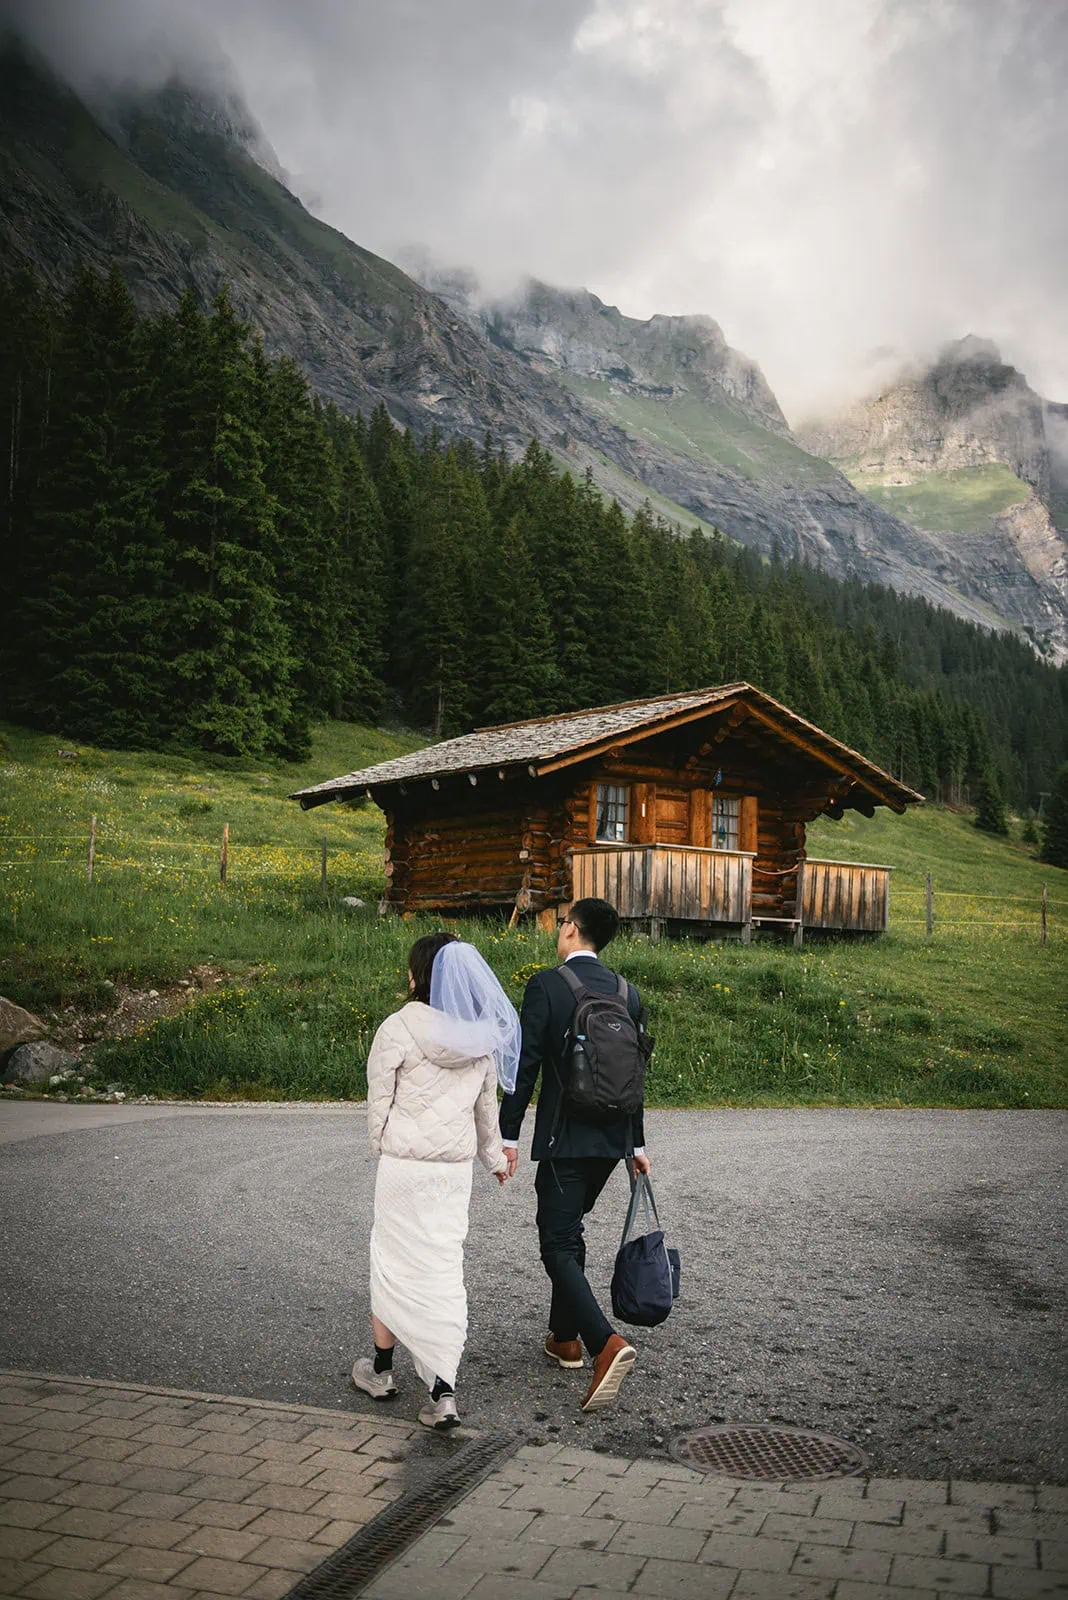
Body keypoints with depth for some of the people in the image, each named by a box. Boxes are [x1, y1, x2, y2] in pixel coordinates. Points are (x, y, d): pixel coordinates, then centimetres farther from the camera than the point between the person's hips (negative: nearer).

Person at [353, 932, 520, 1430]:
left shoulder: (398, 1028, -12)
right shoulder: (482, 1037, 3)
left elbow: (378, 1101, -5)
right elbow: (487, 1106, 13)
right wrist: (494, 1158, 27)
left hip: (405, 1165, -4)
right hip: (457, 1168, 4)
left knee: (393, 1262, 12)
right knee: (445, 1266, 8)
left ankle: (381, 1370, 29)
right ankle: (442, 1392, 4)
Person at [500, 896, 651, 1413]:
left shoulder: (546, 985, -11)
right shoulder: (628, 993, 6)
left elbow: (525, 1065, -13)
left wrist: (507, 1135, -5)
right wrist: (636, 1144, 19)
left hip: (564, 1138, -6)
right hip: (612, 1139, 6)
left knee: (559, 1244, -3)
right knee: (567, 1230, 22)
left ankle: (607, 1343, -20)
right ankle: (565, 1337, 31)